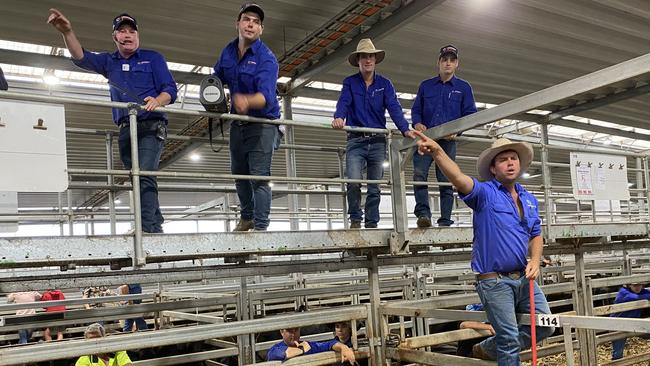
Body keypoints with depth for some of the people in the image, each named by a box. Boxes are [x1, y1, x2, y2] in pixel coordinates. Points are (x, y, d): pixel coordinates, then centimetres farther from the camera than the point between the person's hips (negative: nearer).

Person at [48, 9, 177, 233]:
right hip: (126, 131, 6)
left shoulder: (152, 58, 10)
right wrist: (67, 32, -13)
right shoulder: (109, 62, 22)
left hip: (151, 126, -5)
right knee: (138, 181, 5)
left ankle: (148, 228, -27)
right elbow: (81, 58, 4)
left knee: (145, 177, -21)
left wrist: (157, 101, -22)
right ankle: (157, 227, 11)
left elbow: (170, 89, 0)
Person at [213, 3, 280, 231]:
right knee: (238, 173, 18)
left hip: (263, 124, -7)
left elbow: (266, 96, -34)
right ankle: (247, 217, 38)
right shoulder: (228, 52, 1)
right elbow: (217, 79, 19)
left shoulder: (267, 58, -19)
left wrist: (246, 101, -55)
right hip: (238, 124, 7)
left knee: (259, 176, -11)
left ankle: (261, 226, -2)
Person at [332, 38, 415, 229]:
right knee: (354, 182, -16)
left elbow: (394, 107, -4)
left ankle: (371, 223, 15)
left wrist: (405, 129, -20)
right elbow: (343, 102, -11)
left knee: (375, 187, 5)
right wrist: (338, 118, -34)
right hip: (356, 141, -2)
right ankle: (355, 219, 3)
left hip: (378, 141, 2)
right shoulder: (350, 82, 6)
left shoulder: (385, 84, 8)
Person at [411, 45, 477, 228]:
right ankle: (423, 213, -22)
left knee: (446, 181, -1)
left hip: (448, 140, -1)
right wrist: (417, 123, -6)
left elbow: (470, 114, 7)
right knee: (419, 174, -19)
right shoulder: (425, 86, 18)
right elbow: (415, 110, 16)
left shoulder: (464, 87, 13)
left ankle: (445, 220, 1)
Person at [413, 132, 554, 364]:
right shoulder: (485, 193, -9)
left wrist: (535, 261, -1)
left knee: (545, 326, 12)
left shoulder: (529, 199, 11)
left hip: (523, 278, 7)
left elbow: (536, 235, 19)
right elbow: (458, 177, -28)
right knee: (510, 338, -1)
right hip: (494, 280, -7)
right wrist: (437, 152, -45)